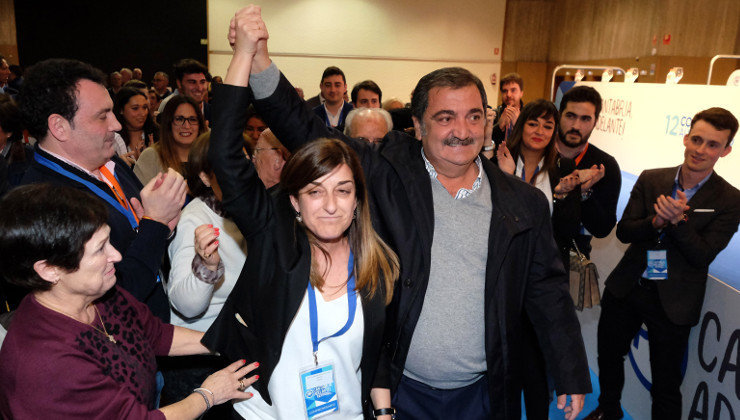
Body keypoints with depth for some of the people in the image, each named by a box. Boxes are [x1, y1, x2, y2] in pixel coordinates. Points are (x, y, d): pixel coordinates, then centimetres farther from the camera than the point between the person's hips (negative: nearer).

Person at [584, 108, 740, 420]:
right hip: (626, 288, 4)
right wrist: (656, 222, -23)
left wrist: (677, 220, -26)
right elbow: (623, 231, -4)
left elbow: (702, 256, -13)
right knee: (608, 356, 21)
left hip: (673, 301, -3)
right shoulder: (650, 180, 0)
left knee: (666, 385, 8)